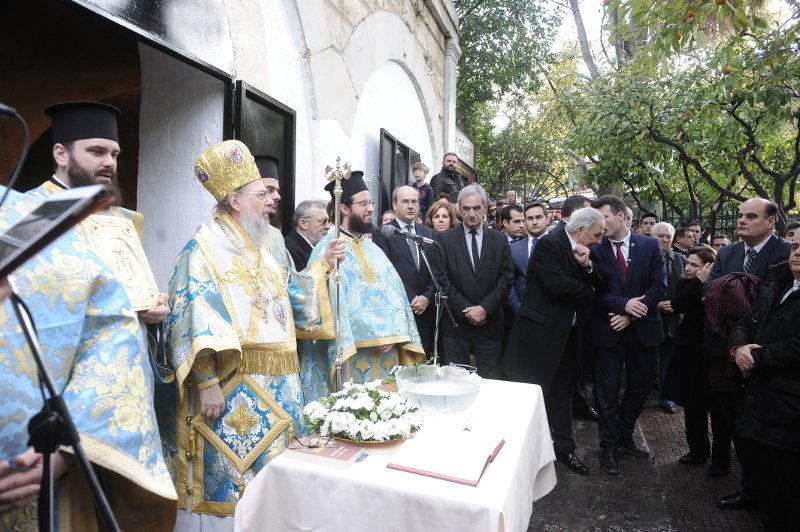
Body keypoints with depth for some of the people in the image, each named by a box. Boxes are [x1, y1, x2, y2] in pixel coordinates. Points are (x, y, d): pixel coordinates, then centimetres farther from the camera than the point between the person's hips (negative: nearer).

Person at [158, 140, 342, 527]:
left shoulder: (261, 251, 16)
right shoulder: (204, 248, -8)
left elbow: (289, 297, 23)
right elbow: (193, 319, -16)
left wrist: (321, 266, 15)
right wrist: (207, 383, -22)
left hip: (275, 385, 8)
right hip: (231, 386, -7)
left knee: (273, 477, 16)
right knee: (228, 474, 3)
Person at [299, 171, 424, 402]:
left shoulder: (373, 248, 14)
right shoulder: (327, 248, -6)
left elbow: (394, 293, 7)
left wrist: (393, 334, -7)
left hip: (387, 351, 6)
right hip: (353, 351, -6)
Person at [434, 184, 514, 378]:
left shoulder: (500, 240, 7)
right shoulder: (446, 239, 1)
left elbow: (506, 278, 1)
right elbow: (442, 278, -5)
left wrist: (485, 308, -10)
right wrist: (466, 310, -10)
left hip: (490, 322, 2)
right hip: (457, 323, -1)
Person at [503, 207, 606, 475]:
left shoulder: (583, 251, 8)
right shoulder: (549, 244, -16)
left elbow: (598, 285, 5)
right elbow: (557, 286, -25)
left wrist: (587, 266, -15)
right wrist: (587, 290, -7)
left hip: (569, 333, 8)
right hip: (542, 332, -8)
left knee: (562, 392, 18)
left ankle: (564, 447, 33)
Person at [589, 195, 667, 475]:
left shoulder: (650, 246, 0)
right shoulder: (595, 249, -4)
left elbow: (659, 286, -5)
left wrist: (630, 314, -13)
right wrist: (624, 304, -21)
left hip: (642, 328, 2)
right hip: (608, 329, -2)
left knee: (640, 386, 14)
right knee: (608, 391, 5)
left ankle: (624, 436, 36)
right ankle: (609, 446, 21)